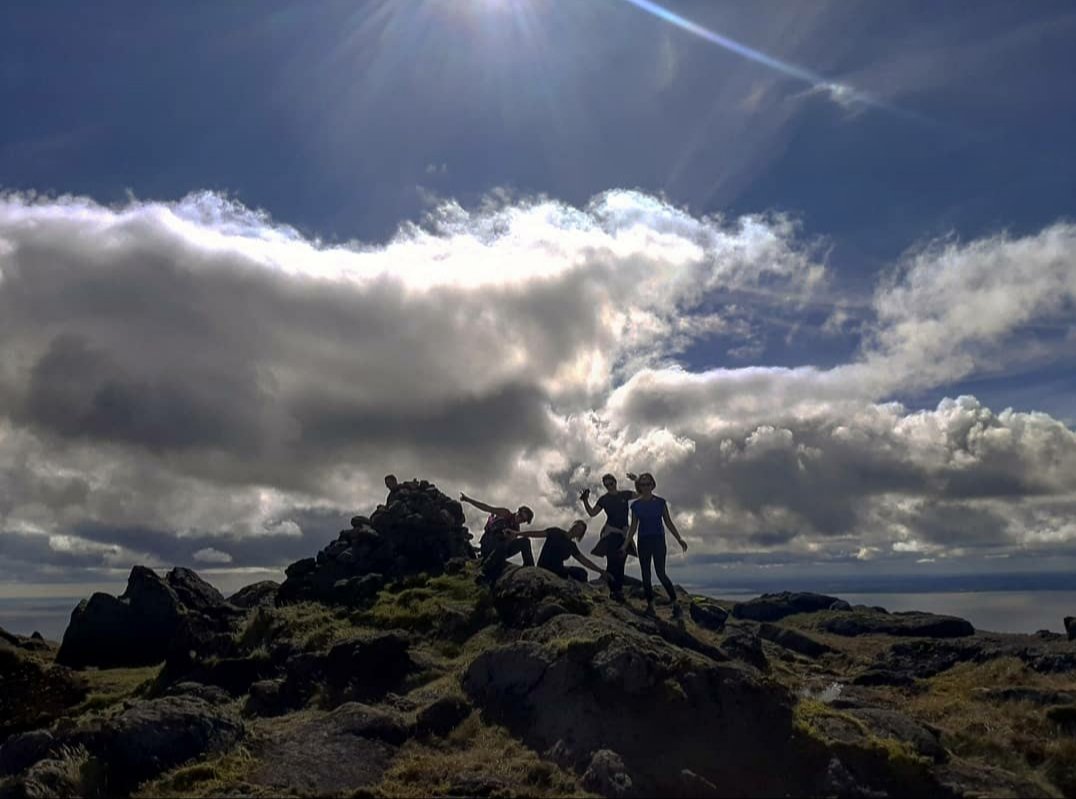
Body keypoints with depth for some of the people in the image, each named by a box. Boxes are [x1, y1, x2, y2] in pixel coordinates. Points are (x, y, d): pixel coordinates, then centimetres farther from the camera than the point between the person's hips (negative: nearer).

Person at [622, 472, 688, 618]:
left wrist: (679, 539, -2)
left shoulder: (660, 502, 1)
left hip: (658, 540, -3)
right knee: (645, 575, 3)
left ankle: (676, 605, -4)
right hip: (643, 541, 3)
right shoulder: (636, 505, 6)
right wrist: (626, 544, 8)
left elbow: (668, 522, 5)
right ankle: (650, 606, 11)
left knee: (661, 573, -11)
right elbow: (633, 527, 11)